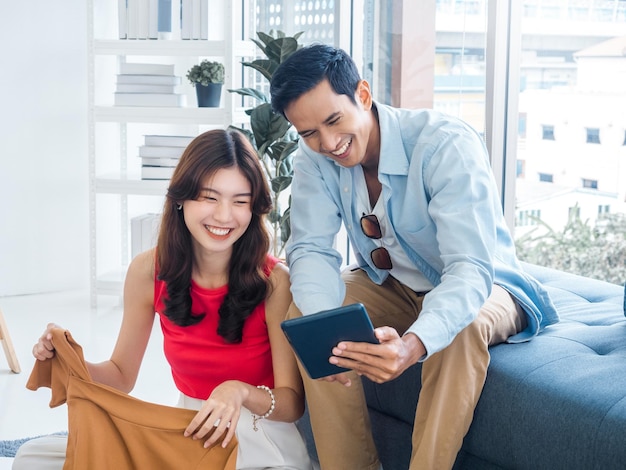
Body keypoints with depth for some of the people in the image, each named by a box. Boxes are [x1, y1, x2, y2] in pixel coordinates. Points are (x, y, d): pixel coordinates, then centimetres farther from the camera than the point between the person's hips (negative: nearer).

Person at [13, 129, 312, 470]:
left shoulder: (273, 280, -16)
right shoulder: (148, 271, -6)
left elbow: (293, 403, -13)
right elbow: (121, 376, 4)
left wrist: (241, 393, -35)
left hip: (264, 433, -3)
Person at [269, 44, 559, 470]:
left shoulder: (447, 144, -30)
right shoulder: (315, 159, -13)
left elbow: (470, 268, -37)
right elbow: (311, 249, -16)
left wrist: (413, 344, -57)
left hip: (480, 288, -4)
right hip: (392, 288, 5)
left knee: (461, 329, -37)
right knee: (304, 309, -20)